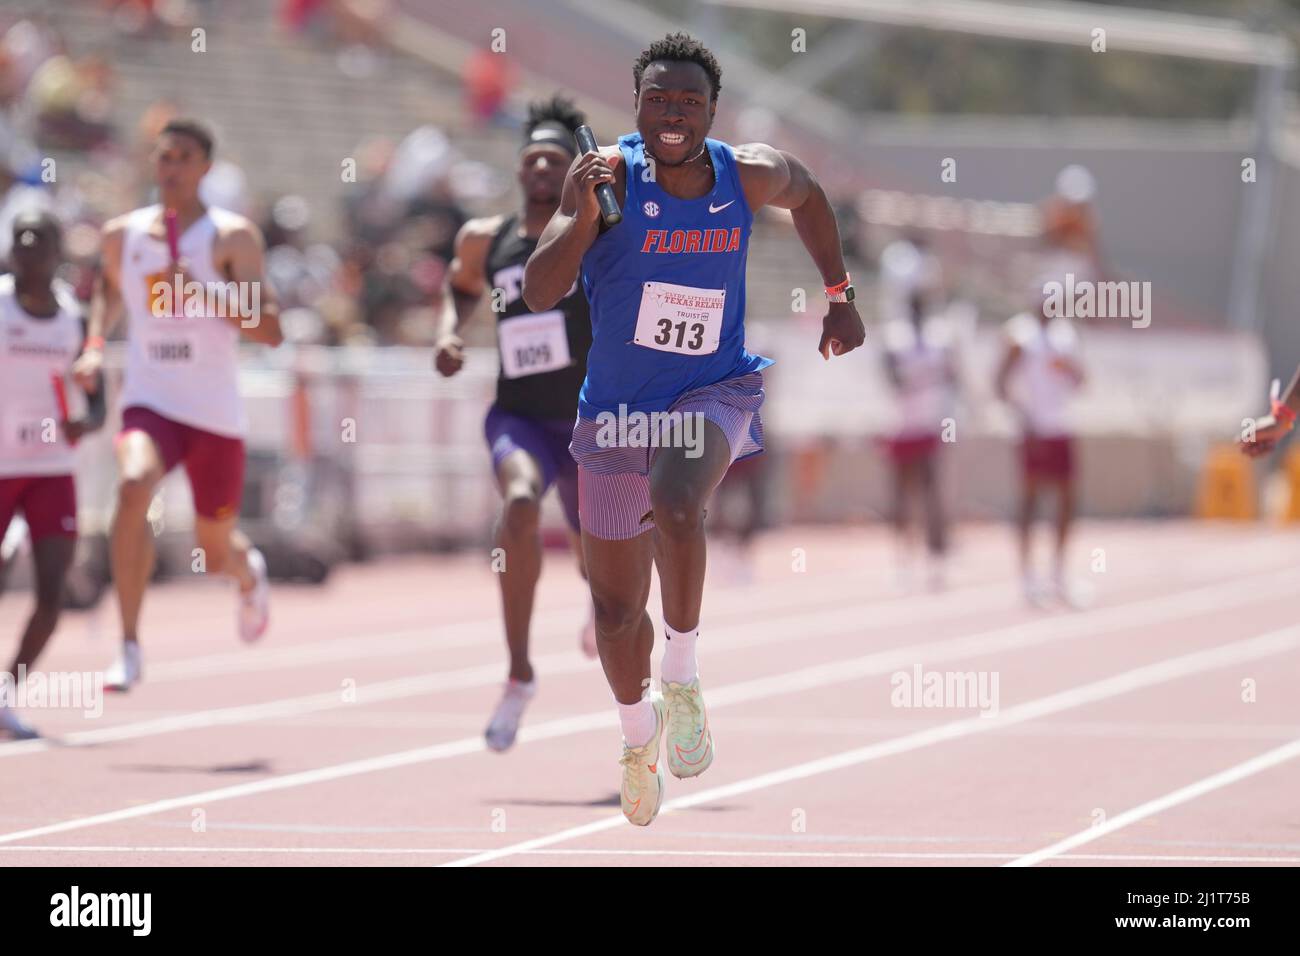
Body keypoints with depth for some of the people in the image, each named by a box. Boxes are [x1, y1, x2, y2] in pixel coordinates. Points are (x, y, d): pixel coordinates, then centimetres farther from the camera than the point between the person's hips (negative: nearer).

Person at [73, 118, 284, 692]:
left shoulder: (233, 238, -6)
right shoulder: (122, 235, 5)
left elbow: (270, 330, -12)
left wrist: (202, 292, -23)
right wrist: (95, 347, 9)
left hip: (216, 413, -1)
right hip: (150, 403, 1)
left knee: (214, 554, 11)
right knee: (133, 486, -32)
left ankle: (248, 573, 53)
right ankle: (129, 649, -29)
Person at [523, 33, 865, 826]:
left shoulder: (751, 176, -8)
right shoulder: (611, 175, -16)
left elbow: (808, 195, 18)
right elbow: (539, 293, -25)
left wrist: (840, 297, 17)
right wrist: (583, 215, -39)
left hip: (715, 391, -1)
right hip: (619, 408, 1)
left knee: (675, 504, -36)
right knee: (616, 611, 10)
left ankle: (683, 676, -14)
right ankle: (638, 732, 42)